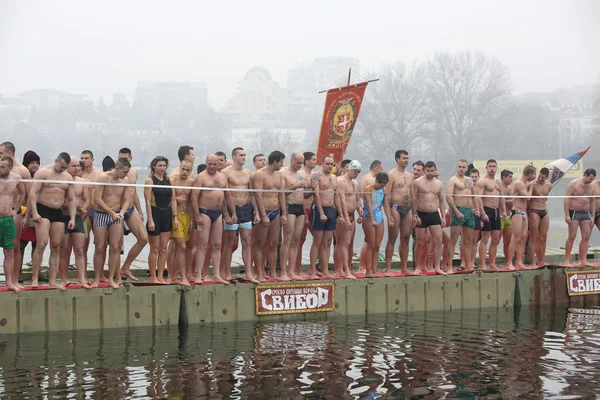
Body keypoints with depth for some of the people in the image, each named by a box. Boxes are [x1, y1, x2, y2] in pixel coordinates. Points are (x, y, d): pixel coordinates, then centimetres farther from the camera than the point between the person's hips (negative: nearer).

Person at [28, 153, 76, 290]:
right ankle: (34, 278, -12)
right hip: (42, 210, -5)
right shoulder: (43, 173, -4)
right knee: (42, 244, -18)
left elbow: (71, 199, 14)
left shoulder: (68, 177, 12)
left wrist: (72, 218, 3)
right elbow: (33, 192, -10)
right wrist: (34, 212, -20)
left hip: (58, 213, 5)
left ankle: (52, 281, 4)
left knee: (56, 247, 2)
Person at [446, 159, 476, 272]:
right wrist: (457, 212, -21)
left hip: (469, 211, 7)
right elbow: (448, 197, -15)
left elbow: (473, 195, 25)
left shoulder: (469, 180, 18)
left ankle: (468, 265, 17)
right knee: (453, 239, -10)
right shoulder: (452, 180, -4)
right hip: (458, 210, -7)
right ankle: (449, 266, -12)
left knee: (468, 240, 11)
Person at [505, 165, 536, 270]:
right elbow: (527, 197, -17)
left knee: (523, 238, 5)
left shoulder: (525, 183, 18)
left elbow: (526, 199, 15)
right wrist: (531, 186, -3)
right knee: (516, 238, -12)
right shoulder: (519, 183, -12)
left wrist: (529, 185, 11)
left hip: (524, 213, 10)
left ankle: (519, 263, 7)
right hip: (517, 212, -10)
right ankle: (509, 264, -12)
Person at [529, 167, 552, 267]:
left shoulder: (549, 186, 8)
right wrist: (528, 213, -11)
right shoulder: (533, 184, -12)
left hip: (544, 212, 6)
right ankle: (533, 262, -4)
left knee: (543, 238, 7)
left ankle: (541, 261, 12)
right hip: (534, 212, -6)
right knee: (533, 238, -5)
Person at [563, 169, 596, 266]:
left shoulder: (591, 187, 10)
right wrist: (567, 215, -19)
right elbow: (566, 199, -12)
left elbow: (592, 202, 17)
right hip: (574, 212, -6)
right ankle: (567, 261, -4)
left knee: (586, 237, -1)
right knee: (572, 237, -8)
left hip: (585, 214, 6)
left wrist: (592, 217, 10)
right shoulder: (574, 183, -9)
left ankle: (583, 260, 3)